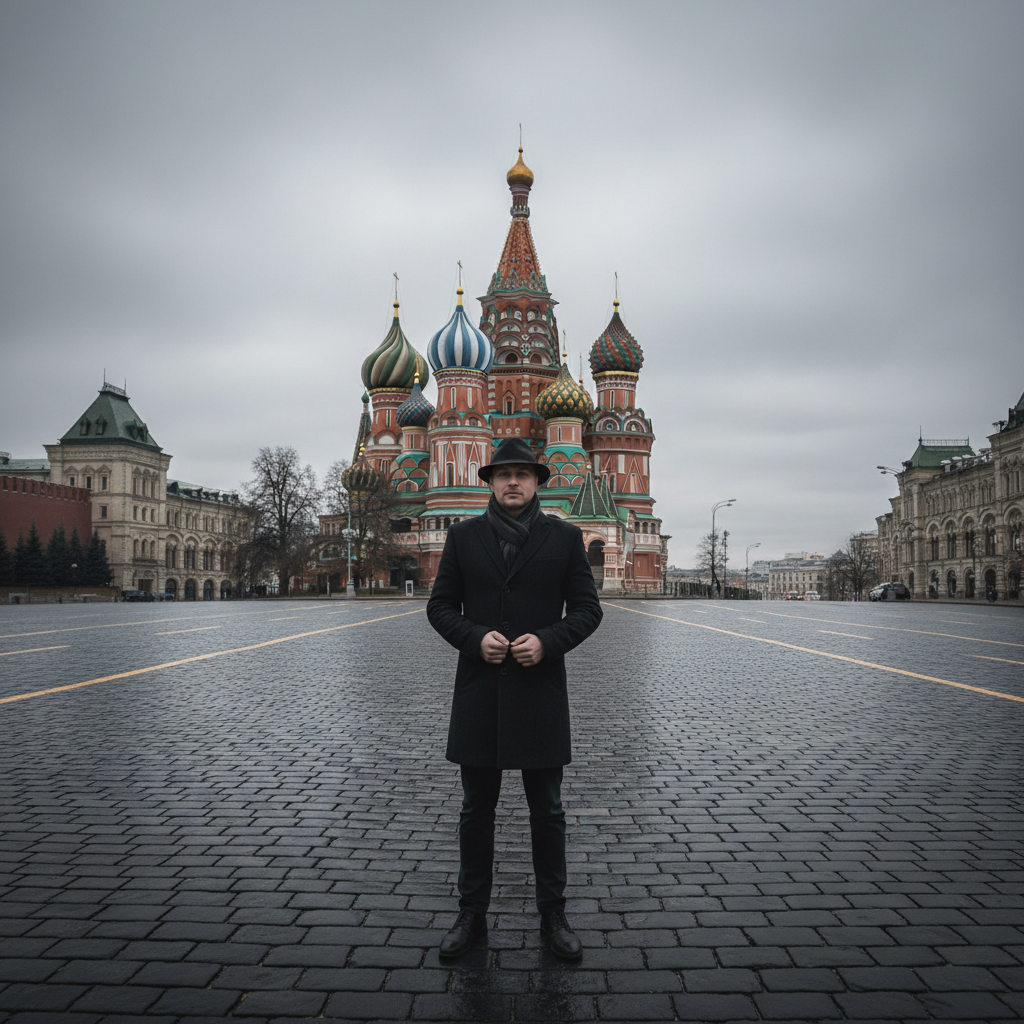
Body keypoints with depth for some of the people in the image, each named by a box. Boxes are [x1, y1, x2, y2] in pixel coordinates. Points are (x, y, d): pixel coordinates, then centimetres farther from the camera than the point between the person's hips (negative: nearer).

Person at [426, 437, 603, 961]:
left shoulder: (565, 537, 2)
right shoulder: (463, 536, 4)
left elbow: (587, 609, 2)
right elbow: (440, 606, 5)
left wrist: (547, 641, -15)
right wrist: (475, 638, -13)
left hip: (541, 691, 0)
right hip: (479, 695, 1)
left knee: (547, 813, 9)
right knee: (476, 811, 11)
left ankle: (553, 918, 25)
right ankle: (471, 916, 26)